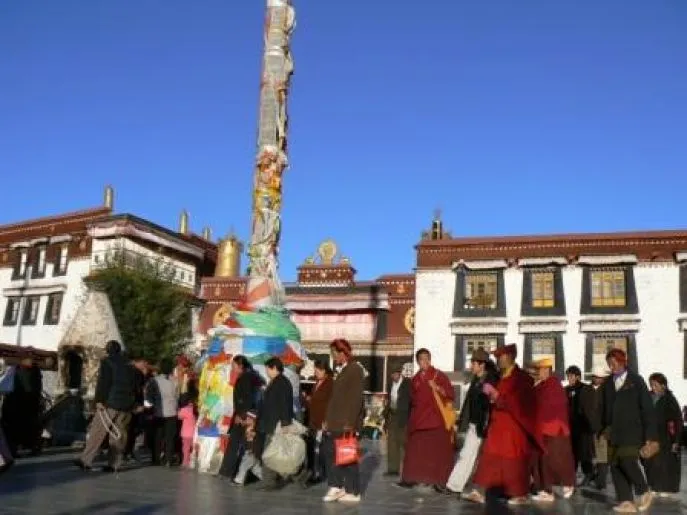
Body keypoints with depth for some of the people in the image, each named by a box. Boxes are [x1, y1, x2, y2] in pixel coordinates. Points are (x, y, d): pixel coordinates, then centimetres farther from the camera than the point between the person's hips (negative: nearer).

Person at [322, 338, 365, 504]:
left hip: (347, 423, -8)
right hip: (336, 422, 8)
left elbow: (356, 398, -17)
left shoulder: (355, 369, -10)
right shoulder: (342, 370, 18)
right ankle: (336, 487, 11)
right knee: (331, 452, 5)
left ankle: (353, 492, 8)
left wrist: (350, 423, -20)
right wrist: (328, 420, 15)